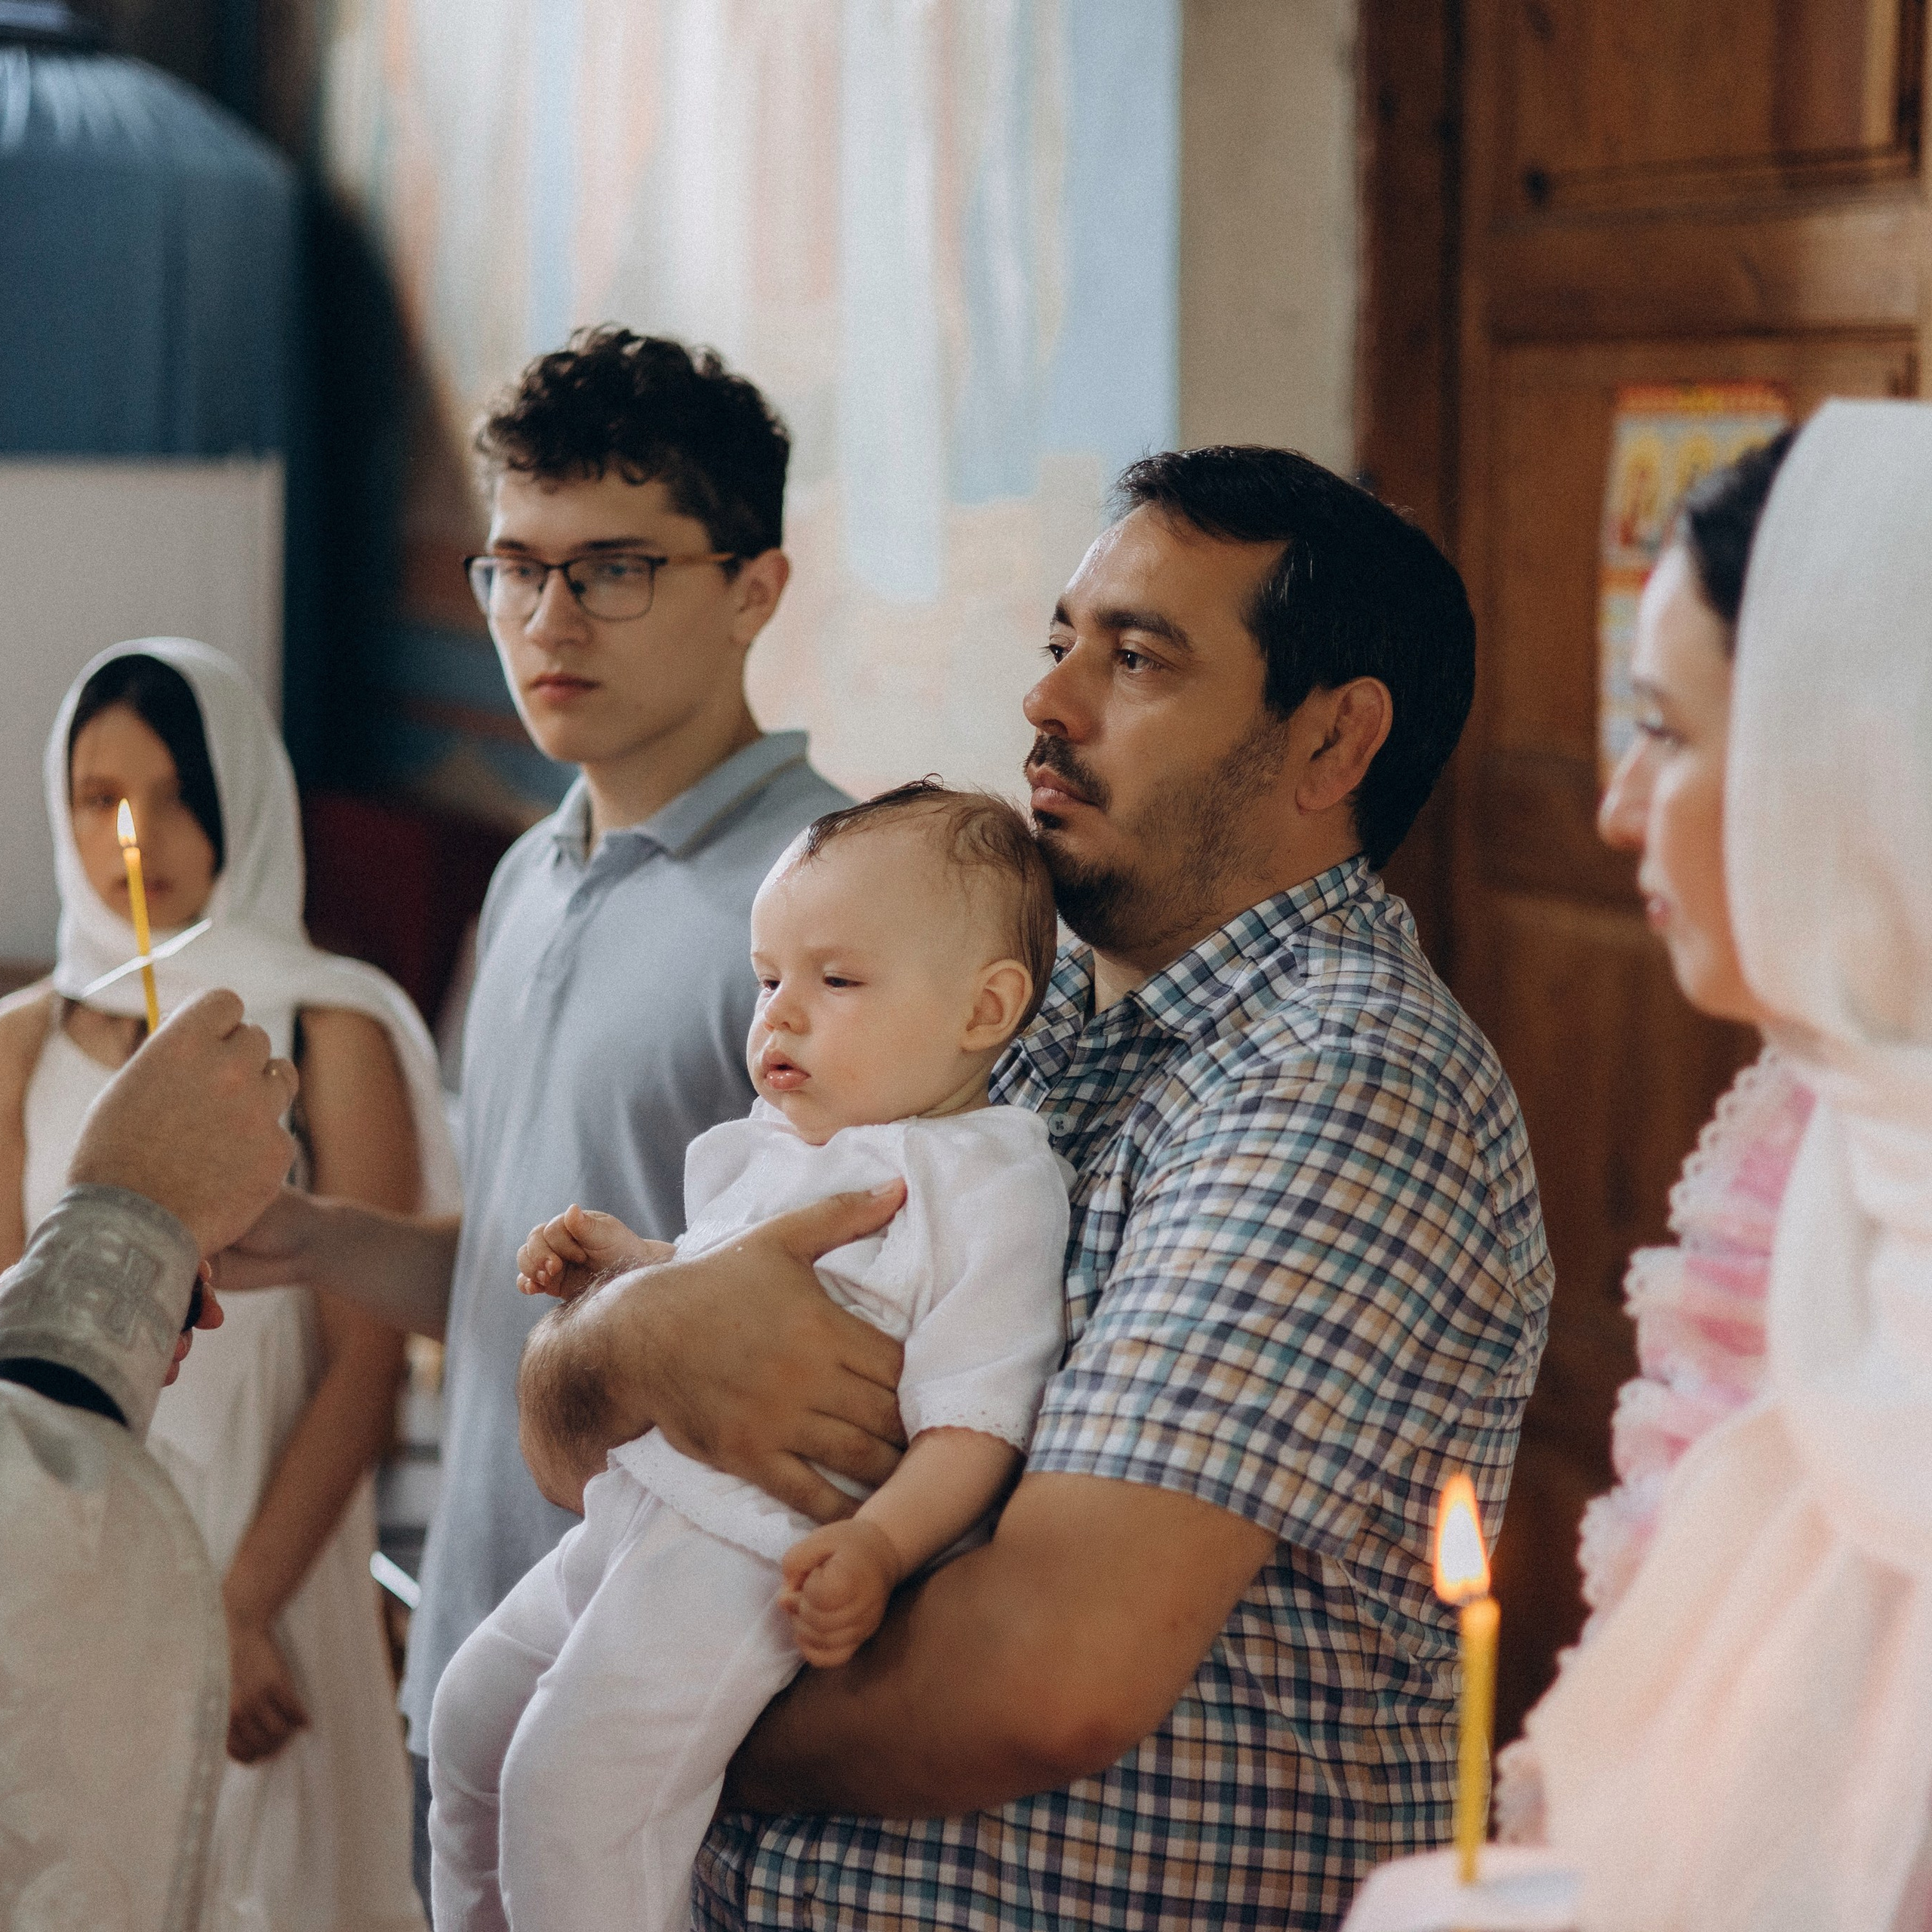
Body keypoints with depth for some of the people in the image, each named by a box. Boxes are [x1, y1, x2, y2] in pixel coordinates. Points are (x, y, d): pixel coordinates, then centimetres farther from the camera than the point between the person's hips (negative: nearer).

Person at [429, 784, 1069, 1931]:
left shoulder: (991, 1179, -11)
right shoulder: (771, 1150, 17)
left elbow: (976, 1415, -18)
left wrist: (877, 1545, -30)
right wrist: (622, 1262, 18)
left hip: (752, 1554, -10)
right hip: (633, 1517, 10)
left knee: (572, 1775, -19)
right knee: (476, 1713, 17)